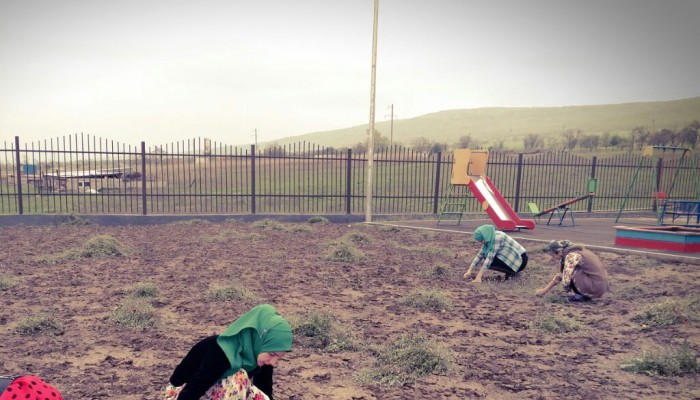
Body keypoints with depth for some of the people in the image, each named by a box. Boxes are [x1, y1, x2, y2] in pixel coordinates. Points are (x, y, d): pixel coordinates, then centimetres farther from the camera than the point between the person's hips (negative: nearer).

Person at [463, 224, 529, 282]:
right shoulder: (489, 239, -1)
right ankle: (512, 271, 9)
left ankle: (513, 273, -4)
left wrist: (479, 276, -30)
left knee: (489, 262, -19)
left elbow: (490, 257, -29)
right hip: (511, 258, 9)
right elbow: (480, 255, 2)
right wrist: (469, 271, -6)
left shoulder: (497, 238, -25)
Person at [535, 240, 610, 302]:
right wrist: (544, 290, 13)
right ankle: (585, 295, 10)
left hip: (596, 287, -9)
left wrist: (567, 289, 3)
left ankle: (583, 295, -1)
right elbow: (559, 275, 16)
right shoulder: (571, 253, 11)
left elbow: (566, 279, -20)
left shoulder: (571, 256, -17)